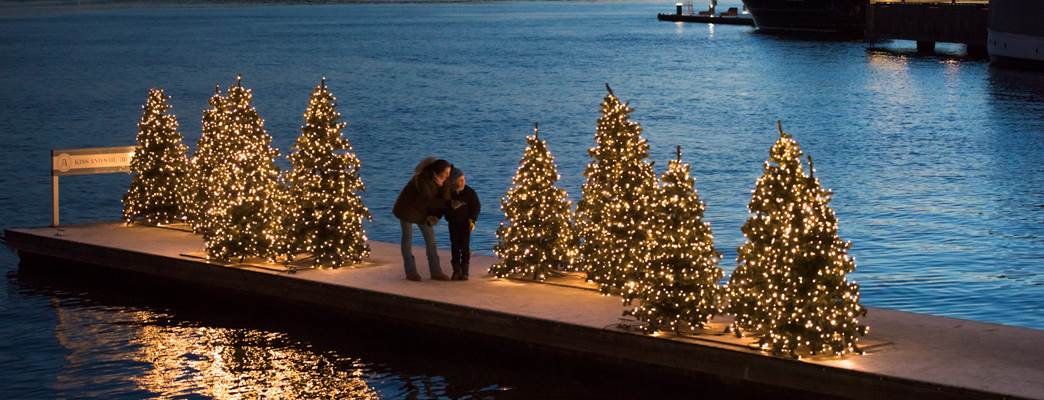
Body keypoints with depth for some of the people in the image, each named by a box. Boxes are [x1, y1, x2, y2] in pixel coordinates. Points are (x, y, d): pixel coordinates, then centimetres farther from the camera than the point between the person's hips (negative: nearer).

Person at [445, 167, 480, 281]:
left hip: (465, 222, -1)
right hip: (453, 223, 1)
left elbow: (476, 206, -2)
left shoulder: (469, 192, -9)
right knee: (455, 246, 4)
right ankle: (456, 271, 11)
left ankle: (464, 271, 4)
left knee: (465, 246, -2)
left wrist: (472, 219, -9)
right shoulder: (448, 193, -7)